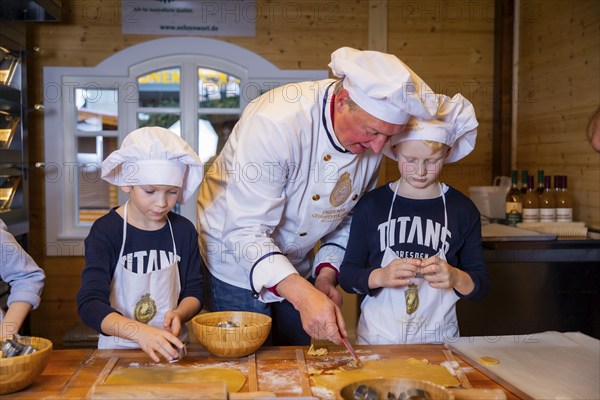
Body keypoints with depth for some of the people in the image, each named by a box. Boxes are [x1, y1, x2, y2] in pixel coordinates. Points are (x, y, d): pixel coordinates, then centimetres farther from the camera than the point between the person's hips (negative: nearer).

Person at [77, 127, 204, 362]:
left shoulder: (183, 231, 2)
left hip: (171, 349, 1)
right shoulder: (106, 231, -8)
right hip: (119, 349, -1)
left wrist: (179, 314, -12)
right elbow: (89, 304, -16)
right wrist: (138, 331, -33)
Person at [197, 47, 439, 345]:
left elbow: (349, 216, 3)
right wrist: (304, 295, -44)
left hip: (298, 268, 6)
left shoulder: (371, 139, -12)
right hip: (237, 263, -5)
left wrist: (326, 274, -10)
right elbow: (245, 231, -35)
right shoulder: (275, 122, -33)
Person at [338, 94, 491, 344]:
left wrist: (456, 278, -14)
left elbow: (482, 284, 6)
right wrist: (380, 276, -17)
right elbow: (347, 276, 1)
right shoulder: (371, 205, 1)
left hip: (438, 339, 1)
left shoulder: (462, 209, 3)